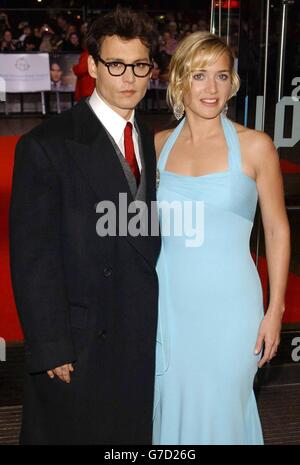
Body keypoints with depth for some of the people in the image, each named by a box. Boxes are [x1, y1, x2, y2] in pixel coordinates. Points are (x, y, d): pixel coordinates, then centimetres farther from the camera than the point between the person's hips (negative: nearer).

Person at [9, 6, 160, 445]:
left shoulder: (152, 141, 5)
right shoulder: (46, 146, -15)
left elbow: (151, 239, 8)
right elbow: (33, 259, -15)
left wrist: (162, 319, 6)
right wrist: (51, 350, -16)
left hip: (144, 340, 6)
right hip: (77, 346, -5)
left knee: (135, 434, 20)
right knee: (70, 432, 14)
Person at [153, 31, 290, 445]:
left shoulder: (254, 146, -7)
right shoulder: (160, 144, 3)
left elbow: (277, 229, -2)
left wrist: (275, 311, -5)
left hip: (228, 303, -3)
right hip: (168, 301, 3)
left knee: (219, 411, 10)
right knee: (171, 406, 17)